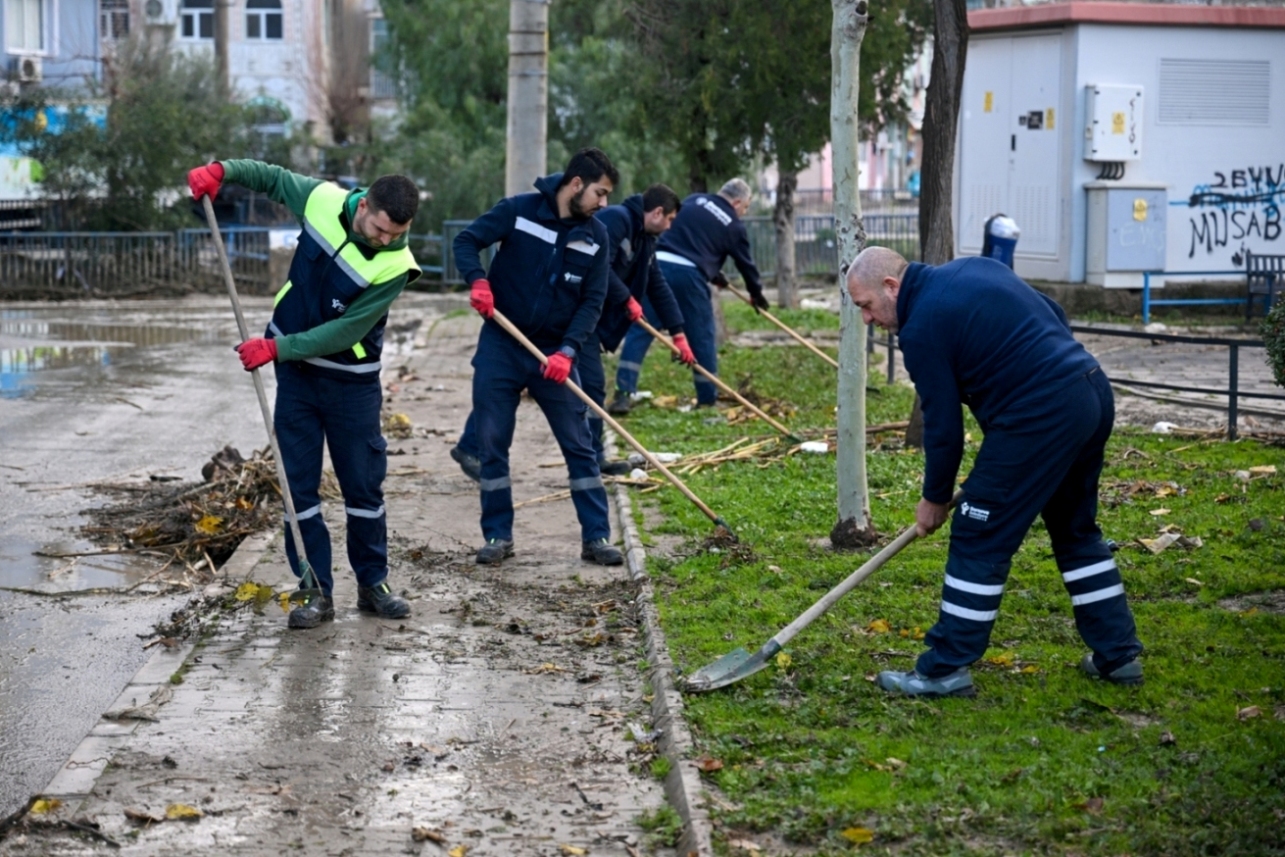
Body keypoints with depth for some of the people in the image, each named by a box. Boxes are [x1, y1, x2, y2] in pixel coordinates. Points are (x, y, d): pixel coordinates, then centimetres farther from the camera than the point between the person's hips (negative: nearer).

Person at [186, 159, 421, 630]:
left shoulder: (395, 265, -24)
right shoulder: (323, 200, -15)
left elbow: (345, 331, -24)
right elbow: (273, 177, 6)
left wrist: (276, 348, -24)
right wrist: (222, 171, -8)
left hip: (352, 380, -3)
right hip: (295, 369, 3)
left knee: (364, 483, 6)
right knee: (299, 482, 2)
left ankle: (372, 584, 23)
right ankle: (318, 592, 8)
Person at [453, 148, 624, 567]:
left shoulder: (595, 236, -1)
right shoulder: (518, 210, -9)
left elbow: (592, 301, -2)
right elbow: (467, 241, -4)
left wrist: (567, 351, -15)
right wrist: (477, 280, -24)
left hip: (555, 353, 2)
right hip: (500, 347, -2)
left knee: (579, 445, 1)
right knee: (491, 444, 2)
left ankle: (596, 536, 7)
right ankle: (498, 535, 14)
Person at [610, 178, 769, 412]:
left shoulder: (694, 200, 18)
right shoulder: (734, 226, 10)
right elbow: (745, 263, 20)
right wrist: (757, 293, 39)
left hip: (659, 264, 3)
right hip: (689, 274, -3)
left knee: (639, 330, 3)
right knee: (702, 336, 12)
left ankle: (623, 393, -6)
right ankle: (708, 398, 21)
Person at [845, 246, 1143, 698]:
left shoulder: (922, 327, -9)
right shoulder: (975, 268, 17)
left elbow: (943, 424, -4)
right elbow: (1056, 317, 22)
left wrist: (935, 498, 9)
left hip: (1040, 418, -9)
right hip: (1094, 392, 9)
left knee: (979, 537, -1)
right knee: (1076, 530, 21)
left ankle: (945, 669, 4)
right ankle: (1118, 654, 26)